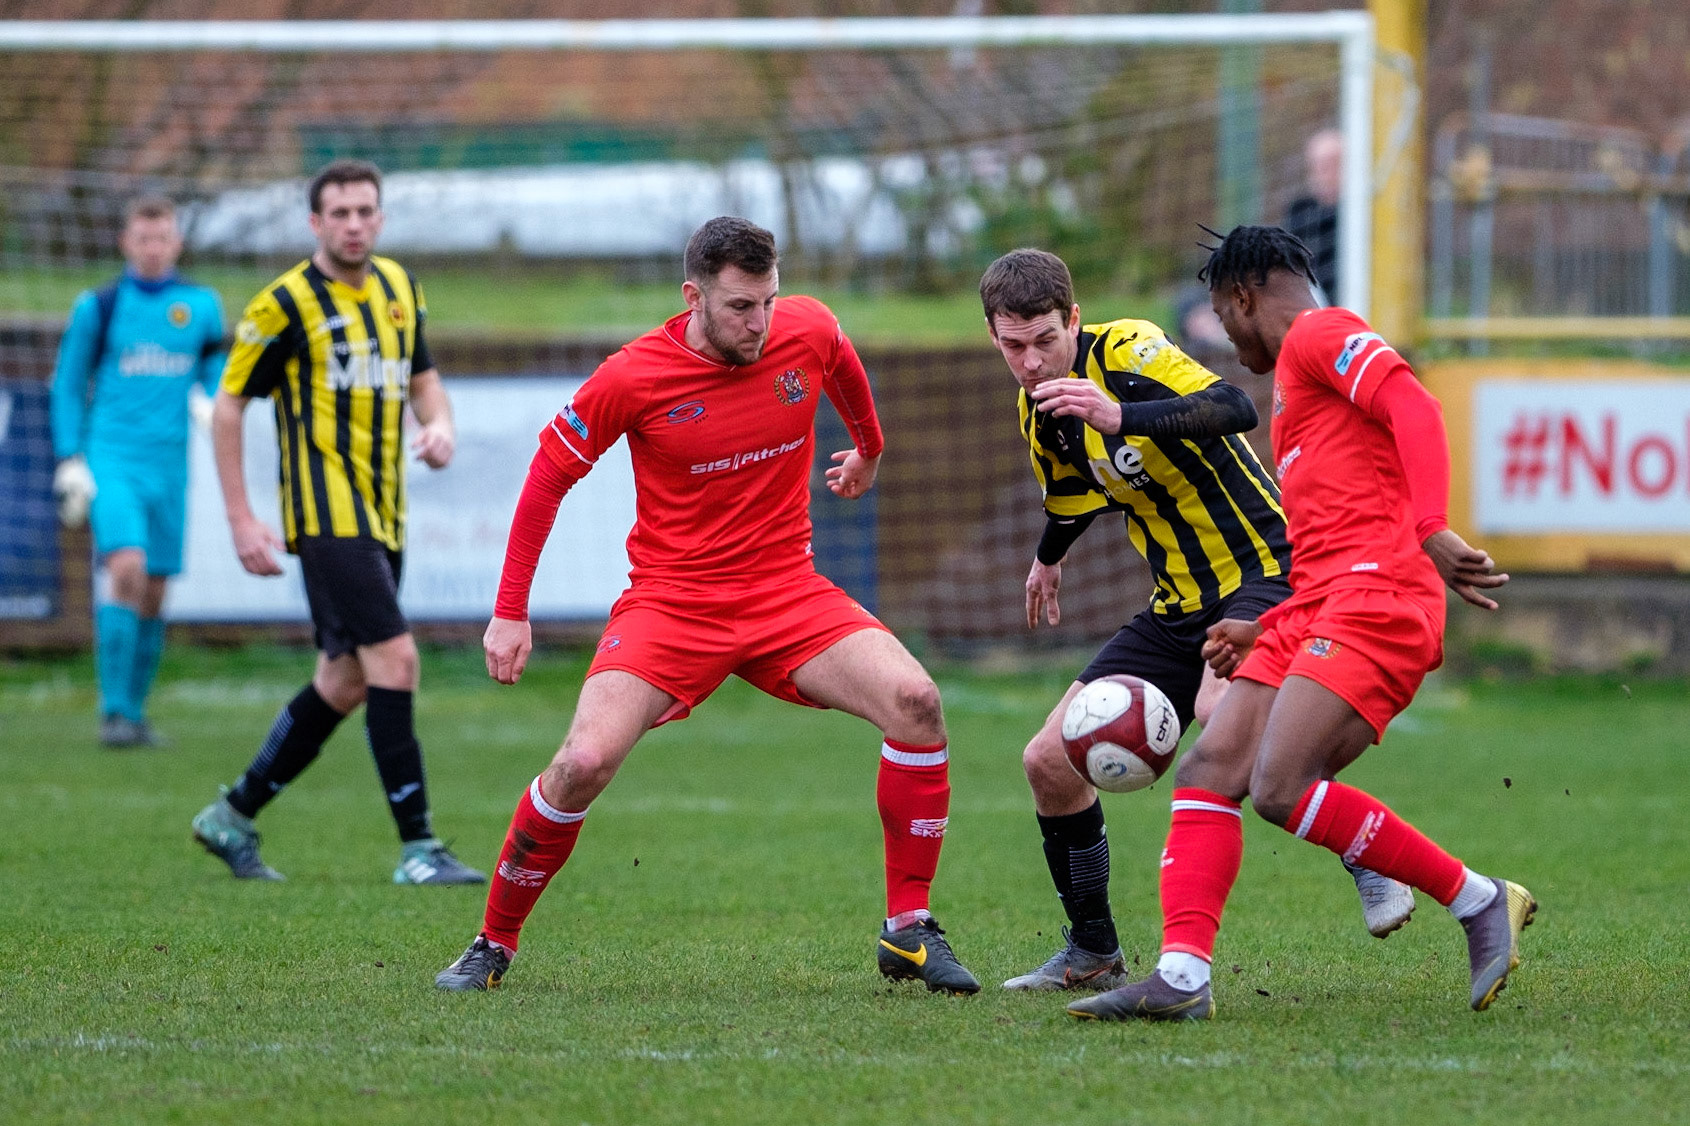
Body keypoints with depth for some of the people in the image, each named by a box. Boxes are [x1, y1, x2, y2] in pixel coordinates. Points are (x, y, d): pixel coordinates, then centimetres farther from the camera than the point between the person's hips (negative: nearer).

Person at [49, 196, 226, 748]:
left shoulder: (201, 305, 8)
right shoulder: (98, 307, 2)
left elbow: (215, 368, 21)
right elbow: (67, 386, 7)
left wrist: (208, 400, -2)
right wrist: (70, 461, 0)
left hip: (168, 464, 3)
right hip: (110, 458, -3)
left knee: (153, 592, 6)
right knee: (126, 567, -21)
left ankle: (134, 710, 19)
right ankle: (114, 711, -17)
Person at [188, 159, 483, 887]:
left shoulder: (399, 288, 12)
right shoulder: (287, 303, -8)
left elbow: (422, 376, 24)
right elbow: (228, 405, -4)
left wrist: (440, 424, 0)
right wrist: (240, 519, -9)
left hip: (382, 518, 8)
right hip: (328, 514, -8)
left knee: (345, 682, 11)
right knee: (394, 658, -18)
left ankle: (234, 816, 26)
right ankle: (417, 847, -16)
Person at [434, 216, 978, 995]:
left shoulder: (807, 331, -6)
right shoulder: (633, 377, -14)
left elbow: (845, 372, 21)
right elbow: (549, 476, -1)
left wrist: (869, 449, 38)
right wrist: (510, 613, 0)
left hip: (788, 594, 3)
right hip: (672, 601, -3)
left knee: (914, 701, -20)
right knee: (586, 761, -22)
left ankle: (909, 931, -7)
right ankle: (493, 945, 1)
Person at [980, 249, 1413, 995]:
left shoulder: (1126, 350, -17)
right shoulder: (1037, 413, 6)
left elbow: (1233, 409, -34)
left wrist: (1121, 415, -46)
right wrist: (1048, 559, 47)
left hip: (1264, 574, -8)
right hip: (1178, 609, 8)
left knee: (1219, 714, -37)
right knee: (1050, 761, 1)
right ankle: (1092, 954, 17)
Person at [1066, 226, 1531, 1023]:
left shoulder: (1319, 333, 2)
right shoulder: (1299, 375, 31)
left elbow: (1414, 410, -16)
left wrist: (1432, 532, -28)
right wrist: (1260, 632, 26)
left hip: (1374, 599, -10)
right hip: (1313, 608, 10)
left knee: (1280, 791, -21)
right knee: (1207, 772, -3)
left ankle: (1479, 901, -10)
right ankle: (1182, 977, -11)